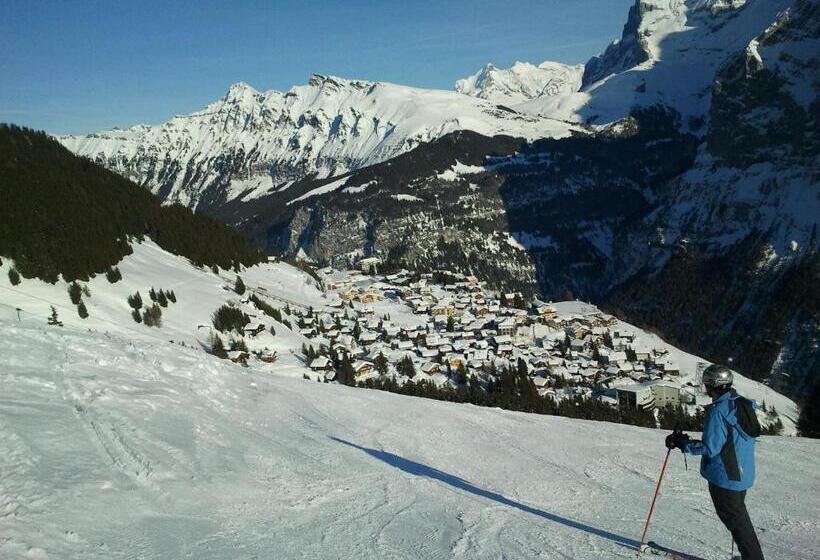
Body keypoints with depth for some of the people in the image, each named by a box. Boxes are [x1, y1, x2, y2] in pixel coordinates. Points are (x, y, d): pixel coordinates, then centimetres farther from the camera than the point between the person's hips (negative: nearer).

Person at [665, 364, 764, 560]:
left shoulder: (718, 411, -23)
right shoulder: (743, 404, 4)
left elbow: (710, 448, -22)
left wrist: (683, 443, -12)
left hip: (725, 477, -9)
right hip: (744, 475, 9)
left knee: (735, 520, 4)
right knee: (739, 516, 22)